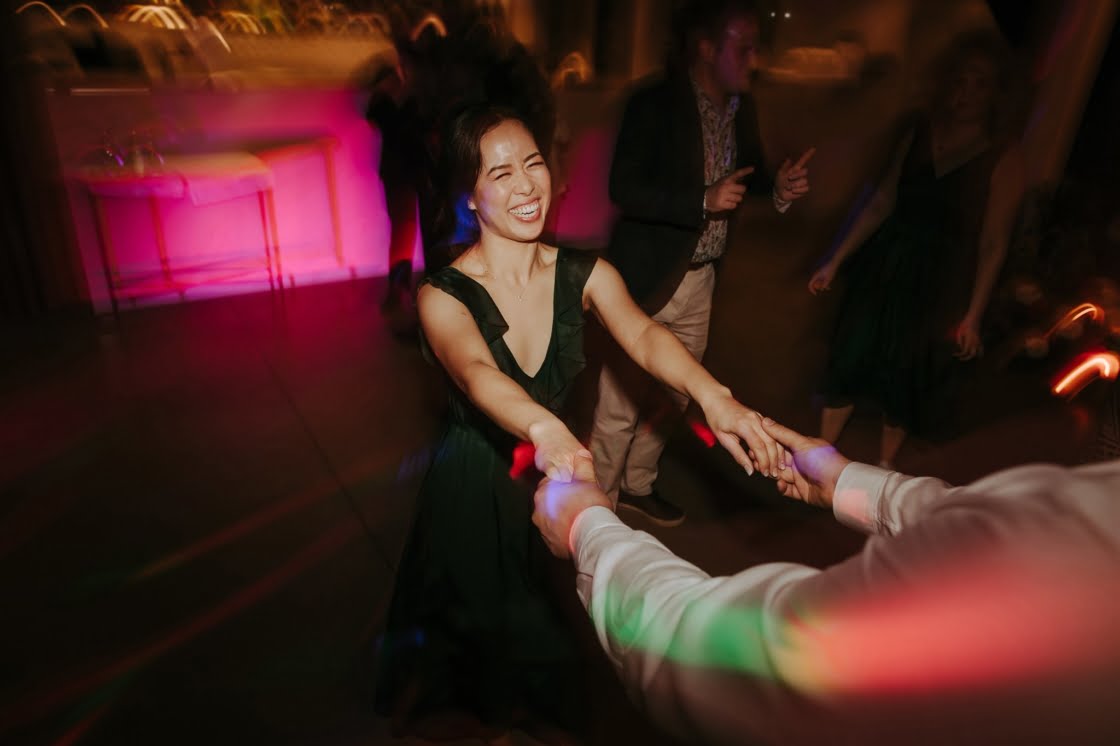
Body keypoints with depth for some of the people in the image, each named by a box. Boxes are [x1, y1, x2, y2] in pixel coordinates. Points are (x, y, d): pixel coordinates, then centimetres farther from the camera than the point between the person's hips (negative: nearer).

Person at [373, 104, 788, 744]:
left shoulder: (586, 276, -12)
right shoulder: (443, 296, -21)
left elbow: (643, 337, -29)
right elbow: (476, 374, -40)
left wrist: (711, 395, -50)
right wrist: (545, 429, -62)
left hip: (554, 472, 3)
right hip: (474, 484, -2)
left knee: (538, 614, 23)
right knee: (472, 614, 20)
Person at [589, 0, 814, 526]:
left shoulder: (742, 108, 6)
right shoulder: (655, 104, -14)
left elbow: (749, 175, 15)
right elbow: (624, 190, -19)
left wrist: (779, 188, -7)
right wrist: (704, 201, -24)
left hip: (700, 279, 7)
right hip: (648, 277, -7)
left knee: (668, 395, 18)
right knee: (623, 398, 4)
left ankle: (637, 485, 37)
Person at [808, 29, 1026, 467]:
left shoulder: (1003, 157, -12)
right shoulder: (919, 131, -1)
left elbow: (993, 244, -10)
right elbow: (882, 202, 3)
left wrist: (973, 315, -9)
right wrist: (836, 261, 3)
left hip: (940, 284, -3)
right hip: (887, 267, 3)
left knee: (905, 378, 12)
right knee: (849, 360, 9)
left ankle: (882, 468, 35)